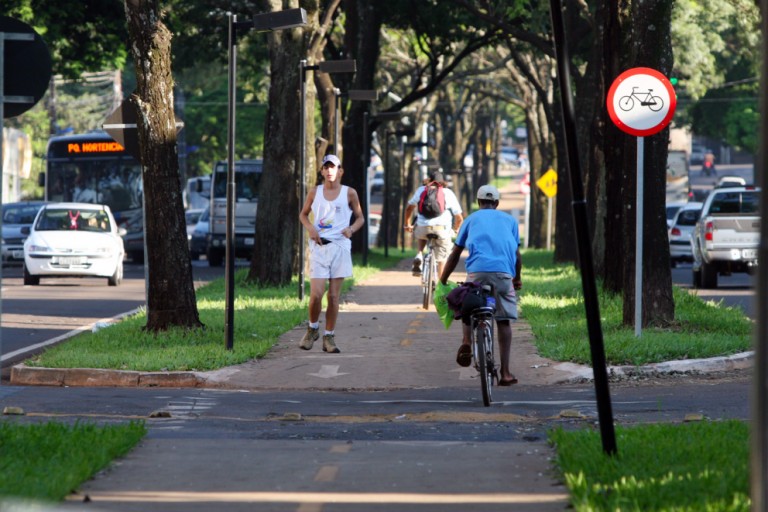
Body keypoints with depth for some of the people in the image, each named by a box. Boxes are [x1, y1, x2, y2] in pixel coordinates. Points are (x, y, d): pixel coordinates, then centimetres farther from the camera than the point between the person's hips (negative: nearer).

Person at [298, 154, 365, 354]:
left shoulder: (349, 193, 3)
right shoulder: (315, 192, 5)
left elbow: (360, 217, 12)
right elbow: (303, 214, 17)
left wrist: (351, 229, -9)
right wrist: (310, 228, -4)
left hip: (340, 246, 0)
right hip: (319, 246, 0)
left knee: (334, 295, 2)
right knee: (316, 294, -10)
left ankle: (329, 337, 10)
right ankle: (313, 328, 15)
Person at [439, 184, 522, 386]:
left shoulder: (472, 219, 22)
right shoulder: (509, 220, 23)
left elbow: (455, 254, 19)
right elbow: (516, 253, 20)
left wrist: (442, 280, 25)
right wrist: (517, 278, 36)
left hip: (477, 270, 0)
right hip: (504, 272, 0)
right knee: (504, 320, 6)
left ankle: (466, 341, -10)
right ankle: (505, 372, 0)